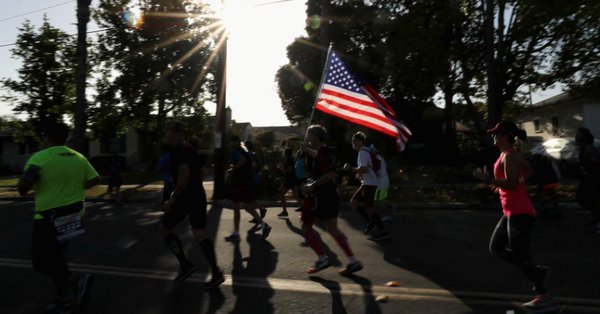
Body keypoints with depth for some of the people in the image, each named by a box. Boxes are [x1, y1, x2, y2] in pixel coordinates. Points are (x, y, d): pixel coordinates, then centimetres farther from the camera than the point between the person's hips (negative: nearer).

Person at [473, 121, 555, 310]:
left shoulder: (509, 156, -16)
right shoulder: (510, 155, 14)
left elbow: (512, 184, -25)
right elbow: (529, 172, 27)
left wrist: (488, 179, -22)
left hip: (519, 213, -10)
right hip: (512, 212, 10)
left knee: (520, 255, -2)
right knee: (496, 248, 14)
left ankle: (544, 296, 12)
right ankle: (538, 272, 20)